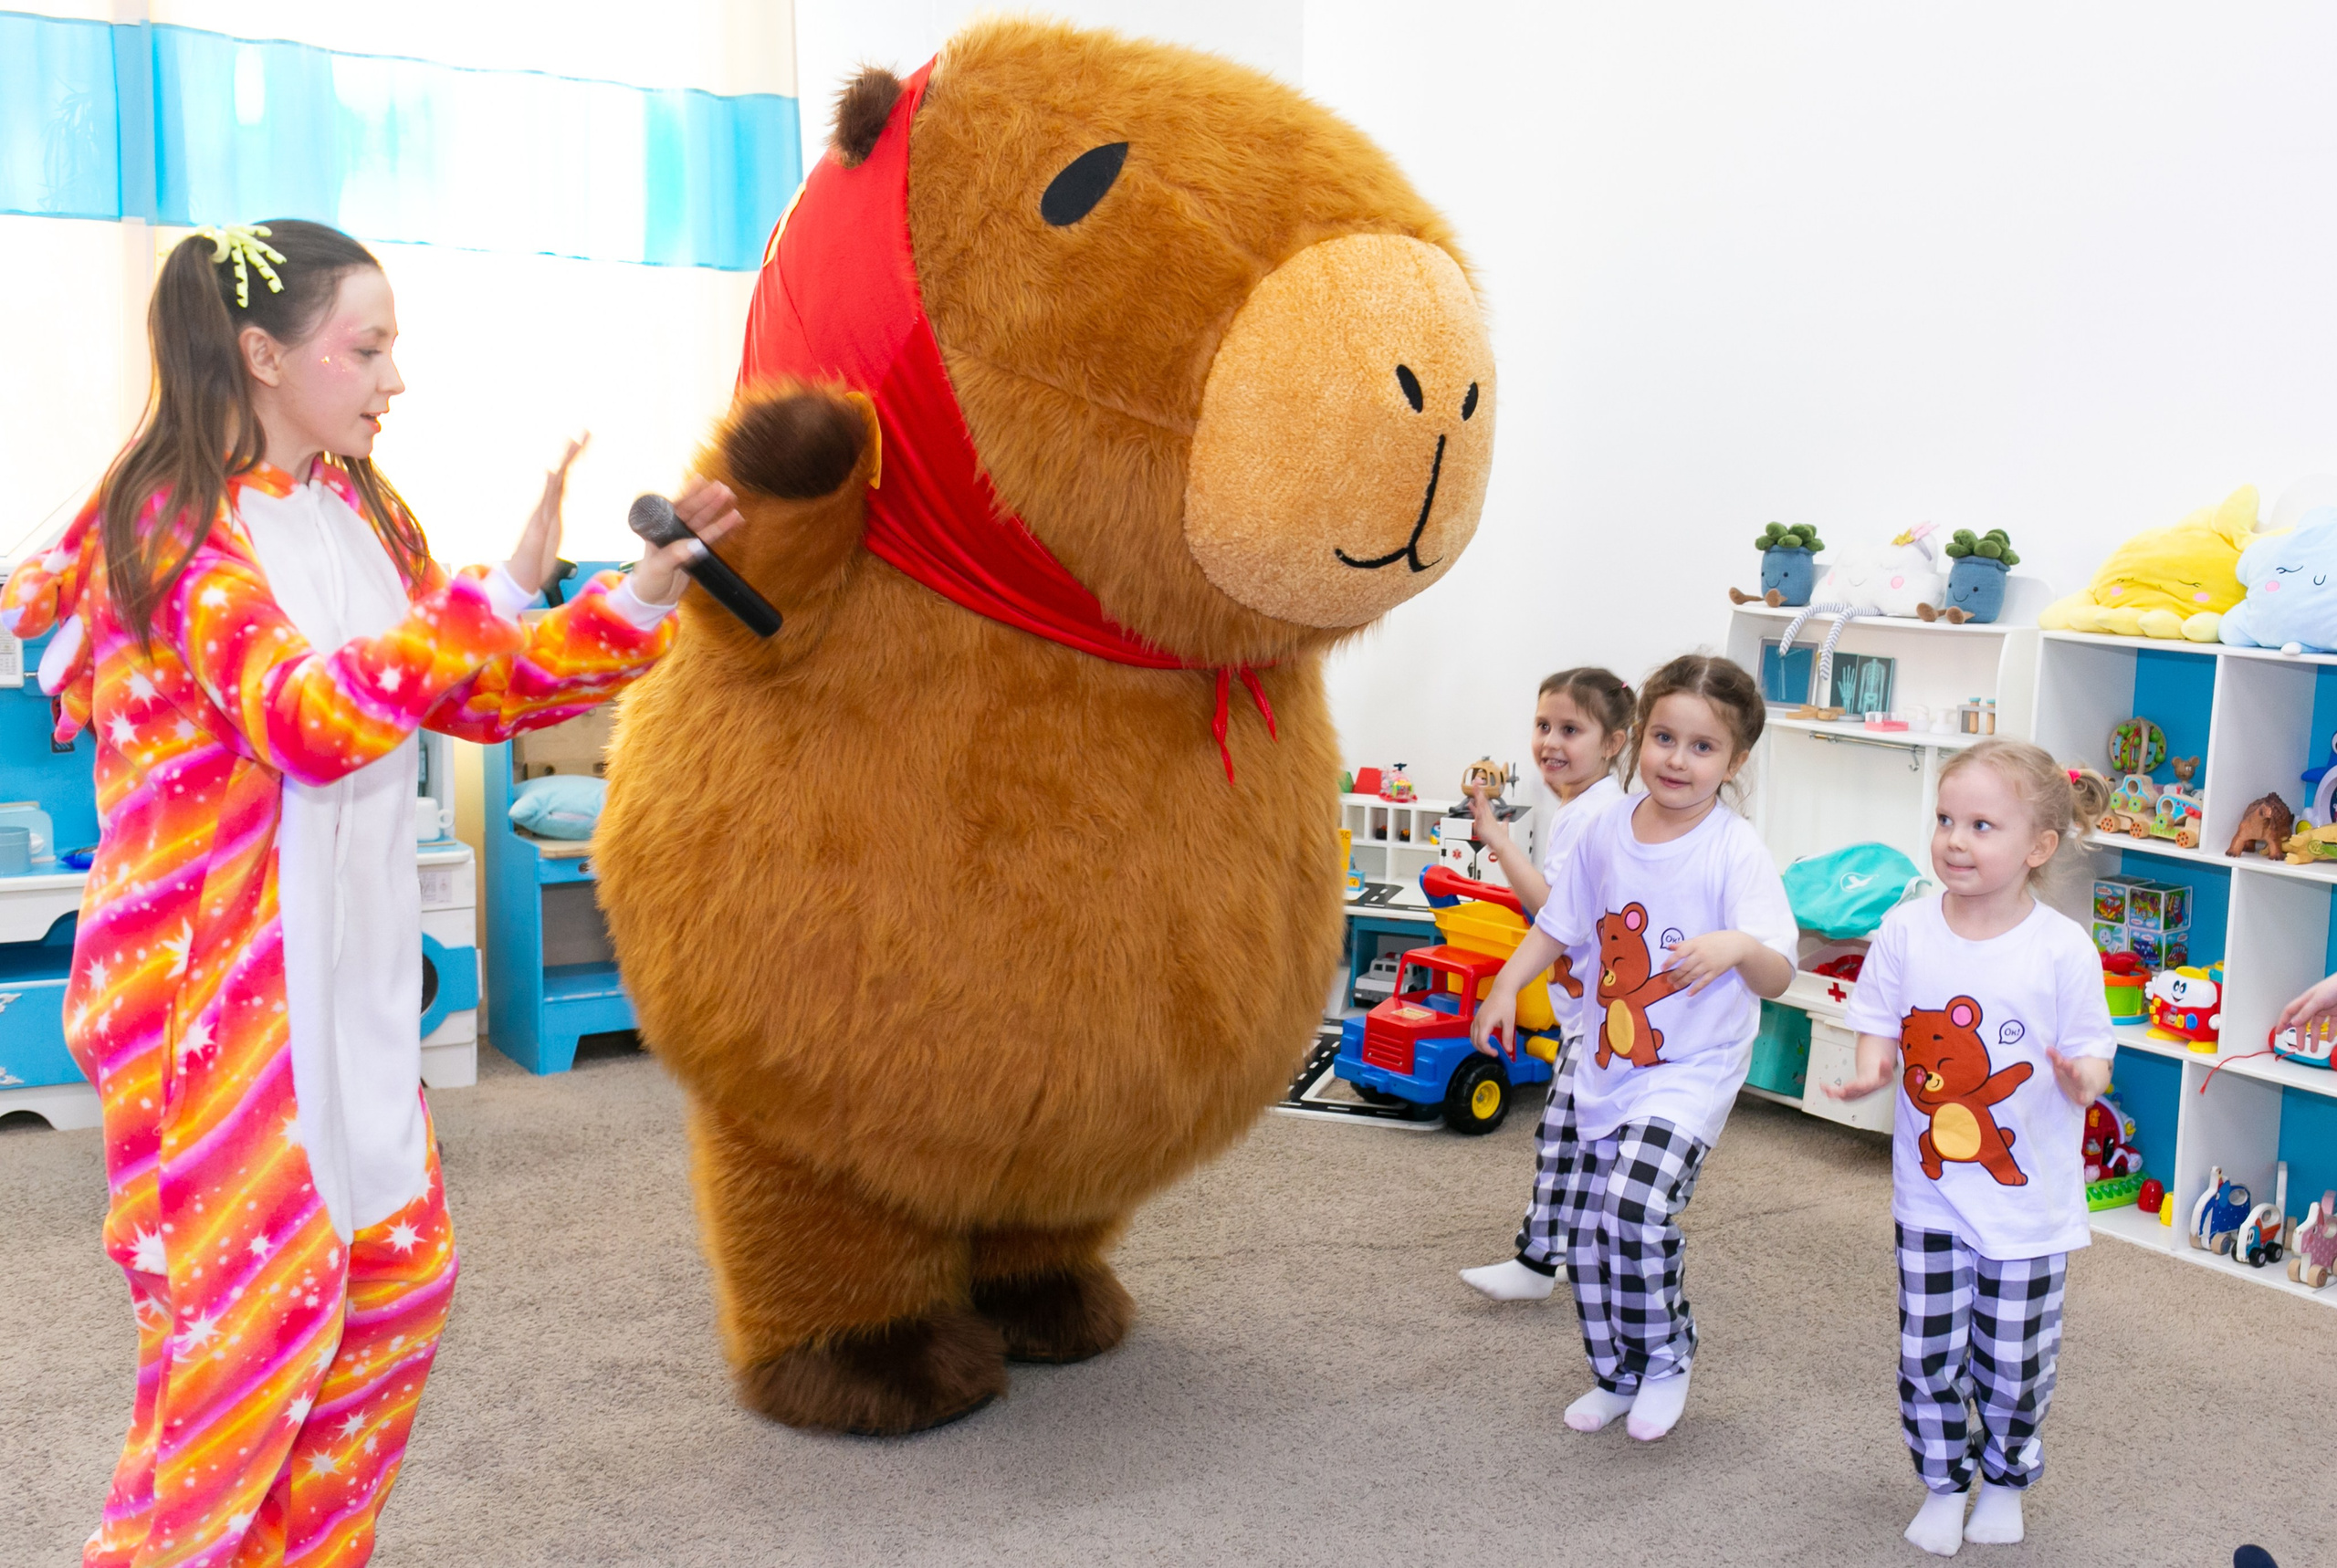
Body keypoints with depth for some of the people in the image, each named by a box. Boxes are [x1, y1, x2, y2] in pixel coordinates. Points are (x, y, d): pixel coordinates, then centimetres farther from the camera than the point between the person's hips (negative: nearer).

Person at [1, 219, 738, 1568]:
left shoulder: (363, 511, 11)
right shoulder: (176, 524, -13)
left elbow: (477, 697, 12)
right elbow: (310, 718, -28)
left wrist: (645, 592, 2)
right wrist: (500, 591, -33)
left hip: (349, 976, 8)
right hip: (217, 982, -8)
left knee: (397, 1276, 12)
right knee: (253, 1293, -4)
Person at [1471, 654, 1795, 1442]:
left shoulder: (1735, 850, -14)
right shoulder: (1608, 829, 0)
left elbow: (1778, 975, -19)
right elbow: (1558, 922, 14)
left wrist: (1740, 946, -40)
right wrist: (1506, 985, 2)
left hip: (1692, 1072, -6)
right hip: (1608, 1066, 6)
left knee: (1636, 1209, -22)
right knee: (1586, 1227, 10)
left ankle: (1667, 1359, 5)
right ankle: (1618, 1375, 32)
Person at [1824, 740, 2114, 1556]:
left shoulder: (2063, 948, -12)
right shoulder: (1906, 930, -6)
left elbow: (2090, 1054, -6)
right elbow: (1880, 1022, 3)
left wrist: (2083, 1079, -28)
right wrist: (1872, 1068, -18)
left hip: (2029, 1199, -1)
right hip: (1931, 1191, 2)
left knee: (2014, 1364, 11)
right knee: (1927, 1356, 7)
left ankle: (2005, 1478, 38)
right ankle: (1943, 1484, 31)